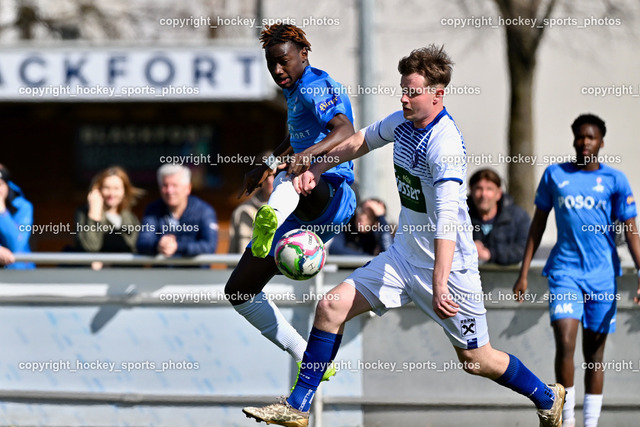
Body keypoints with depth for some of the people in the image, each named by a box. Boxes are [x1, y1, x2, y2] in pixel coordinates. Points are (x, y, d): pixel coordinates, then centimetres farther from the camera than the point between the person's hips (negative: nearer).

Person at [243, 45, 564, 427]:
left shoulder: (445, 145, -26)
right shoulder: (403, 122, 0)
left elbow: (446, 219, -34)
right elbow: (363, 140, 23)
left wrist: (440, 285, -41)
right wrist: (317, 169, 15)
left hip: (447, 266, -8)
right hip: (403, 255, 8)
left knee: (475, 359, 5)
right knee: (331, 308, -3)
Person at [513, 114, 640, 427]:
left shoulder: (614, 180, 2)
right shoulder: (554, 175, 5)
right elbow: (538, 224, 12)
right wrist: (523, 273, 9)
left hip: (602, 277, 0)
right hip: (564, 271, 0)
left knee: (594, 353, 5)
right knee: (565, 342, -17)